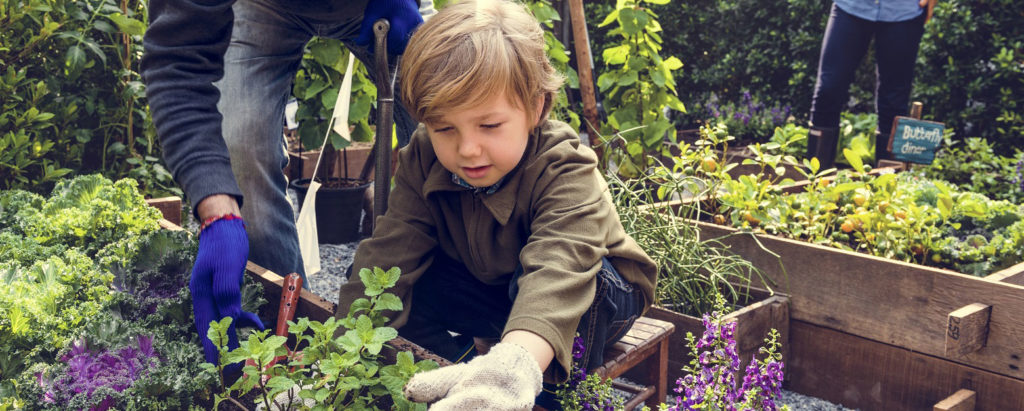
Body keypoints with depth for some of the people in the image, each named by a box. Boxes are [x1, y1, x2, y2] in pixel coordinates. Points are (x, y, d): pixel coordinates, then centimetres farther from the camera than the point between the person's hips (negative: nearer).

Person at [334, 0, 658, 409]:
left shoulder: (564, 172, -35)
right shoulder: (423, 162, -17)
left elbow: (558, 271, -54)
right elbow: (387, 257, -23)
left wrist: (517, 364, -74)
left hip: (596, 291, -4)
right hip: (491, 286, 5)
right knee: (407, 284, -17)